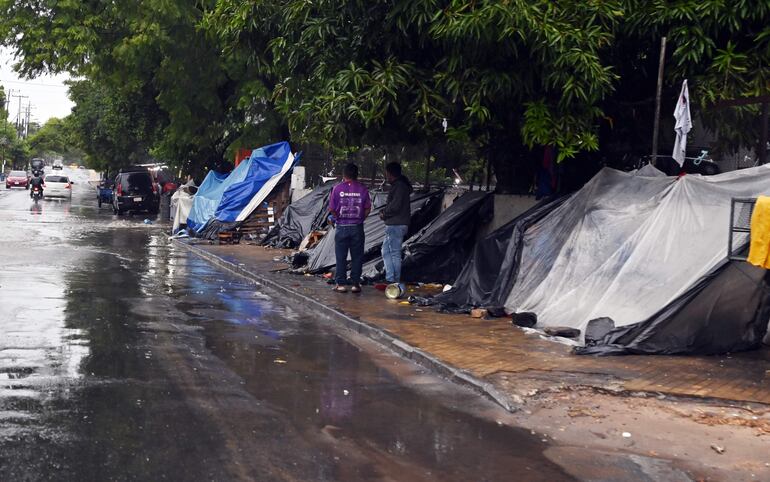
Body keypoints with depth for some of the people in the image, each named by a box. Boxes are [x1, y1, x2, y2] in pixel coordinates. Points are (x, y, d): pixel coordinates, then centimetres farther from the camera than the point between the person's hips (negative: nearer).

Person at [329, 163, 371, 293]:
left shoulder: (337, 188, -5)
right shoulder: (362, 189, -2)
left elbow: (331, 209, -3)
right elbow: (368, 208, 1)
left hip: (341, 227, -1)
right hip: (357, 227, 1)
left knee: (341, 257, 6)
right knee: (357, 257, 7)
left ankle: (340, 283, 8)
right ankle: (356, 283, 7)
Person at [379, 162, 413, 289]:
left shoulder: (399, 186, -16)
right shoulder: (398, 185, 17)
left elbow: (395, 206, -24)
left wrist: (384, 213, -7)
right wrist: (384, 211, 4)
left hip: (396, 226, -11)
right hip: (393, 226, 11)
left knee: (395, 253, -6)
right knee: (386, 251, 14)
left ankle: (397, 282, -3)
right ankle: (390, 279, 15)